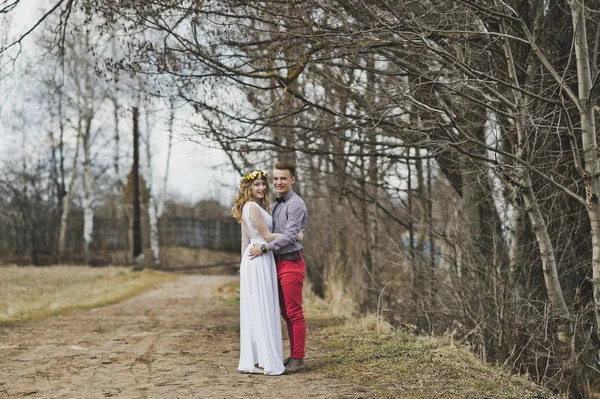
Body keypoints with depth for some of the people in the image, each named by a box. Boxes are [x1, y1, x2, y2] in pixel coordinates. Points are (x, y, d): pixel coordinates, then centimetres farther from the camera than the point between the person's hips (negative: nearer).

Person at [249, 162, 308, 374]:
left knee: (294, 313, -5)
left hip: (291, 263, -9)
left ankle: (298, 359, 0)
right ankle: (293, 355, 20)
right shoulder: (277, 205, 17)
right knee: (286, 313, 13)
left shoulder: (296, 204, -10)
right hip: (279, 263, 9)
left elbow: (289, 236, -18)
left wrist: (264, 248, -19)